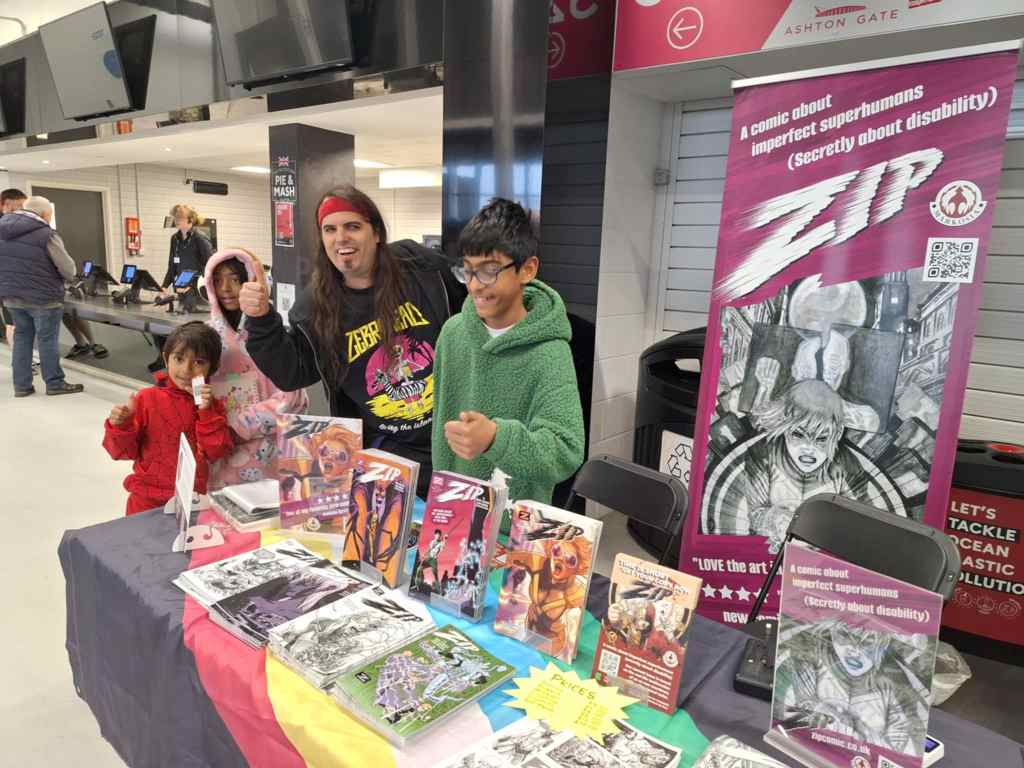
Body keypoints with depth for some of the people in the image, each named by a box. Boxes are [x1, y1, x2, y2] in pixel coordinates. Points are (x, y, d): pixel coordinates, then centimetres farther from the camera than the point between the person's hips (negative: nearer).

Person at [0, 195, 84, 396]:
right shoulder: (46, 234, -15)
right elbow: (69, 270, -12)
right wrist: (64, 276, 8)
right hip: (43, 297, -6)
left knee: (22, 337, 15)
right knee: (47, 340, 3)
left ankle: (21, 385, 18)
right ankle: (55, 383, 12)